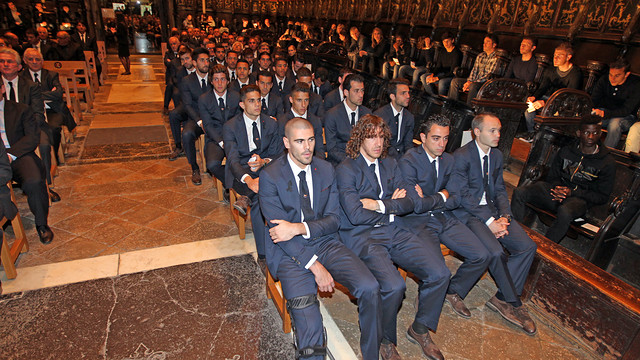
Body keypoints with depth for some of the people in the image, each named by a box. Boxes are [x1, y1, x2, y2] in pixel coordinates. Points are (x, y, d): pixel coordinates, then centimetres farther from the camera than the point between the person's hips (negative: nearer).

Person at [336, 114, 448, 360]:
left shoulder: (390, 164, 16)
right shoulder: (346, 170, -5)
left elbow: (408, 203, 7)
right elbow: (356, 215, -15)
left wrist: (380, 205, -9)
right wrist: (392, 207, -2)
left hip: (394, 233, 6)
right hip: (361, 236, -6)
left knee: (439, 273, -10)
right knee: (394, 285, -28)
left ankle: (420, 329, 16)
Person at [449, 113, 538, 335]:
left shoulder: (496, 155, 12)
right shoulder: (461, 156, -12)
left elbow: (500, 190, 13)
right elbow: (462, 195, -16)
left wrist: (504, 216, -5)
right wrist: (489, 220, -18)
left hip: (492, 210, 8)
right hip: (468, 212, -7)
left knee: (527, 247, -8)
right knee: (496, 252, -25)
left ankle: (501, 299, 2)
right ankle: (515, 304, 1)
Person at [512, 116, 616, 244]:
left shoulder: (607, 162, 1)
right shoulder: (566, 151, 11)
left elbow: (602, 197, 1)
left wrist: (572, 192, -12)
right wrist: (557, 188, -8)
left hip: (579, 199, -3)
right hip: (558, 189, 4)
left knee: (565, 212, -42)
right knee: (519, 192, -24)